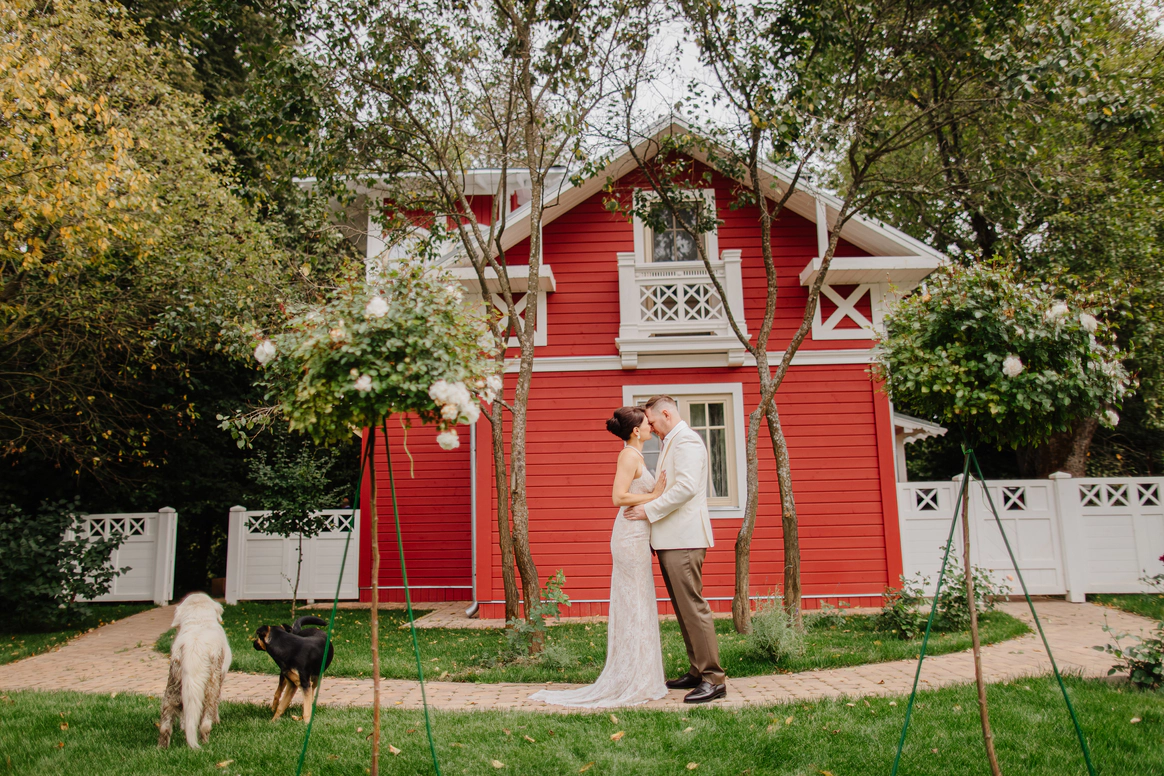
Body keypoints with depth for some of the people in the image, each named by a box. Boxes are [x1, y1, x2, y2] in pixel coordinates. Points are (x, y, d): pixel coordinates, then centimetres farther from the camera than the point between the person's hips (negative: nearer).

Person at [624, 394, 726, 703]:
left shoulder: (686, 440, -10)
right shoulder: (672, 442, 22)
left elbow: (686, 487, -22)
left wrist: (649, 510, -17)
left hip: (683, 539, -10)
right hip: (670, 539, 10)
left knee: (693, 607, -9)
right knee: (683, 608, 13)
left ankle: (714, 679, -5)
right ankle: (698, 672, 20)